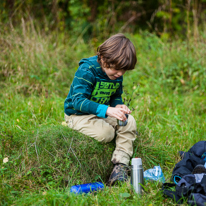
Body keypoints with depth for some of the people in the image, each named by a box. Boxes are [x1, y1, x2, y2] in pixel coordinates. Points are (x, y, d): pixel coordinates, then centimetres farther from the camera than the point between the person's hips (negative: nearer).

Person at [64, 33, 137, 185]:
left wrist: (118, 106, -16)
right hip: (78, 114, -7)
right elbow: (78, 101, -36)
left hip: (102, 113, 7)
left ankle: (121, 164, -20)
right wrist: (107, 110, -48)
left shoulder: (117, 74, -4)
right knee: (105, 133, -30)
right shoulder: (87, 70, -27)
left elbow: (116, 97, 11)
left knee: (129, 122, -15)